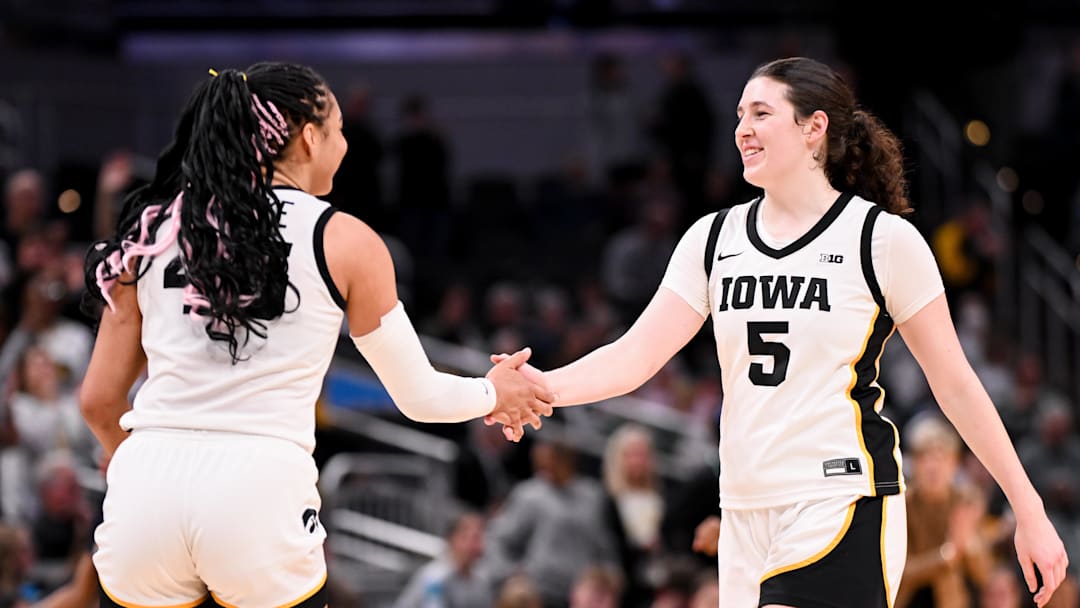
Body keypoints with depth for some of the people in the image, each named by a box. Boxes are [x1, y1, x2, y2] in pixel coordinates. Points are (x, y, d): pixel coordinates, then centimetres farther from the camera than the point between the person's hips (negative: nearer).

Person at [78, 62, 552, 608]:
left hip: (146, 484, 3)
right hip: (260, 491, -2)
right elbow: (419, 397, 13)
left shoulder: (155, 229, 13)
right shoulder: (344, 242, 5)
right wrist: (493, 394, 35)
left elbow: (98, 399, 17)